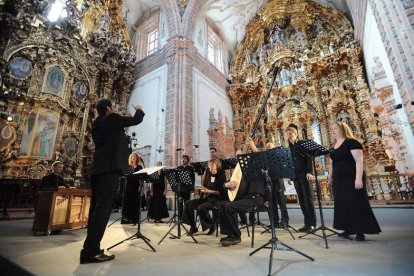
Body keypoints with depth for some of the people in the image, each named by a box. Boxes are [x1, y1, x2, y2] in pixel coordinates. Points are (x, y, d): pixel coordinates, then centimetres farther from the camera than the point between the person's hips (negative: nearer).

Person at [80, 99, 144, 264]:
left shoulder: (97, 123, 22)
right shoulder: (112, 118, -1)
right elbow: (136, 120, 4)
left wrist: (121, 120, 32)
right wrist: (139, 110, 25)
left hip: (98, 168, 9)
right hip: (110, 167, -9)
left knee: (96, 207, 11)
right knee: (103, 207, -10)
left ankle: (91, 248, 18)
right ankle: (90, 251, -10)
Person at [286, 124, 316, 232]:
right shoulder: (289, 148, 14)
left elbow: (309, 158, -8)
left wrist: (309, 172, -17)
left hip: (304, 174, -5)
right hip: (295, 176, 5)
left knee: (308, 199, -3)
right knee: (302, 200, 7)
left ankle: (312, 224, 3)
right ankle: (307, 223, 14)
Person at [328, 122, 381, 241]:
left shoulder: (352, 143, -8)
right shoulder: (333, 147, 14)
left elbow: (359, 161, -16)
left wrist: (358, 178, -23)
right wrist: (330, 177, 17)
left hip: (351, 178, -8)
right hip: (338, 179, 8)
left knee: (356, 203, -2)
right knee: (342, 204, 9)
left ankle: (360, 232, 7)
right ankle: (348, 229, 19)